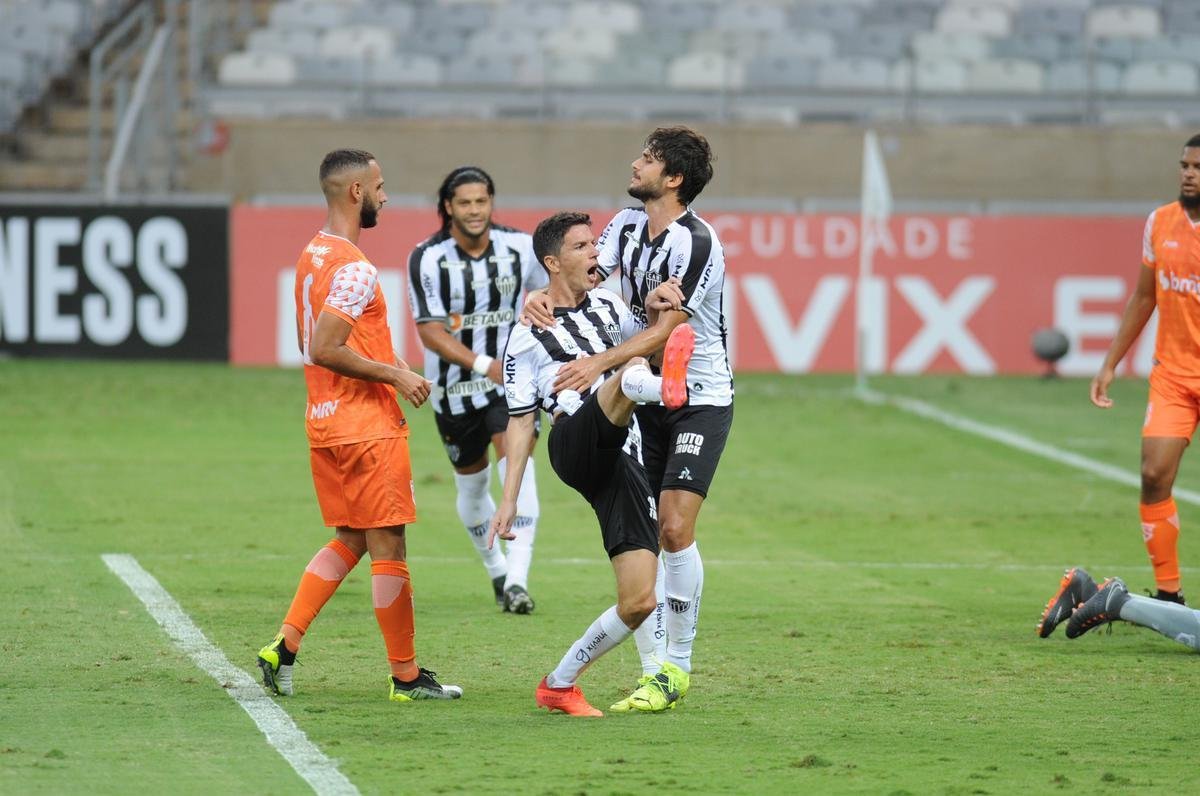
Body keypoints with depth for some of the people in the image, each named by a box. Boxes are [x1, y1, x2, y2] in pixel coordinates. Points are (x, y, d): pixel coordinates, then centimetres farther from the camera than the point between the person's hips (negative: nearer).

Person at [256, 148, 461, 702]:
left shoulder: (312, 255, 12)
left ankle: (284, 646, 7)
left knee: (349, 541, 16)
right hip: (366, 426, -9)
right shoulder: (354, 268, -19)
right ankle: (406, 676, 6)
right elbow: (326, 350, -25)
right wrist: (394, 375, -16)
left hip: (325, 422, 9)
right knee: (388, 548, -1)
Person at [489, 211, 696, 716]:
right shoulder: (528, 336, 7)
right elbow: (520, 422, 7)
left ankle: (559, 686, 12)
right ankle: (666, 388, -71)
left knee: (639, 602, -5)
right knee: (630, 373, -33)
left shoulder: (607, 305, 21)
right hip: (576, 444, -5)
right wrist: (508, 502, 1)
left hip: (622, 463, 5)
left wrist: (653, 309, 11)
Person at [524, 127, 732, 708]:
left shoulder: (697, 243, -18)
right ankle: (652, 669, 7)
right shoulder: (627, 225, 5)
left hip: (700, 399, -7)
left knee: (674, 529, -15)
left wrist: (600, 362, -32)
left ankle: (679, 664, -3)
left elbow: (665, 328, -23)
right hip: (644, 397, 7)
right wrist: (542, 295, -24)